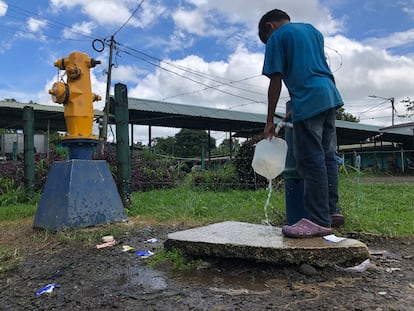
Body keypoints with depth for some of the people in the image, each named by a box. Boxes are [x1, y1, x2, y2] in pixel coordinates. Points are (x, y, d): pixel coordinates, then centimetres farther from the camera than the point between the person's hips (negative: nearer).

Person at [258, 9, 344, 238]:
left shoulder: (277, 38, 3)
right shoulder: (312, 29, 24)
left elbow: (275, 83, -3)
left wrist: (270, 120, 1)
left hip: (308, 101, -8)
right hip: (330, 94, 8)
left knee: (311, 161, -9)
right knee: (327, 156, 10)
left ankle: (318, 221, -8)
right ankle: (332, 210, 15)